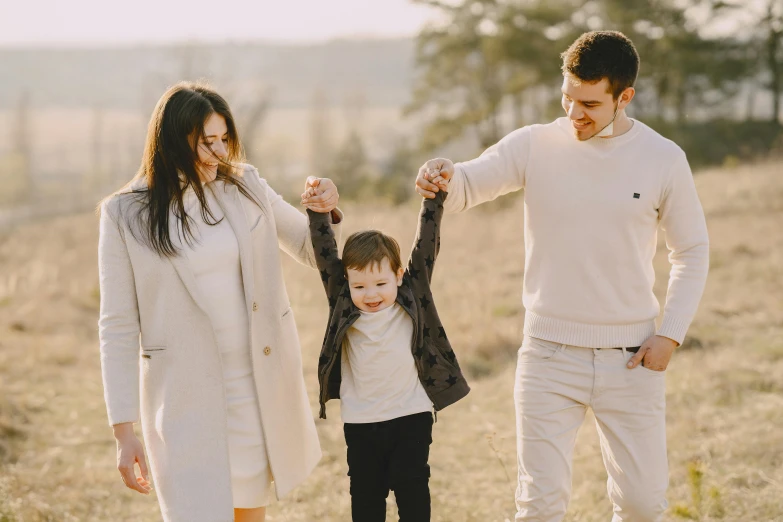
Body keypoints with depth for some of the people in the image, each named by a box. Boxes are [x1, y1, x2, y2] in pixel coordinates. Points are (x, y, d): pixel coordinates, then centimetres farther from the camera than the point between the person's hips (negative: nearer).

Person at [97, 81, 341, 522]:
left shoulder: (246, 187, 1)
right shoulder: (126, 216, -8)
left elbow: (314, 250, 13)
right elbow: (118, 328, -5)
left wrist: (327, 211, -11)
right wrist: (124, 432, -8)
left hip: (260, 388, 4)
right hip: (187, 399, -3)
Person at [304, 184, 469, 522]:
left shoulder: (412, 299, -5)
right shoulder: (343, 305, -3)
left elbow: (427, 245, -7)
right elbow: (325, 255, -8)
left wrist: (435, 199, -13)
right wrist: (318, 213, -17)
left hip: (411, 418, -2)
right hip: (360, 423, 2)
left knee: (412, 493, 6)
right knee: (365, 495, 12)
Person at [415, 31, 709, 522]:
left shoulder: (663, 159, -2)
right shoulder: (535, 146, -4)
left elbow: (693, 251, 7)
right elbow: (465, 186, -11)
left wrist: (671, 334, -2)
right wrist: (442, 175, -35)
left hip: (630, 357, 1)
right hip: (550, 354, 0)